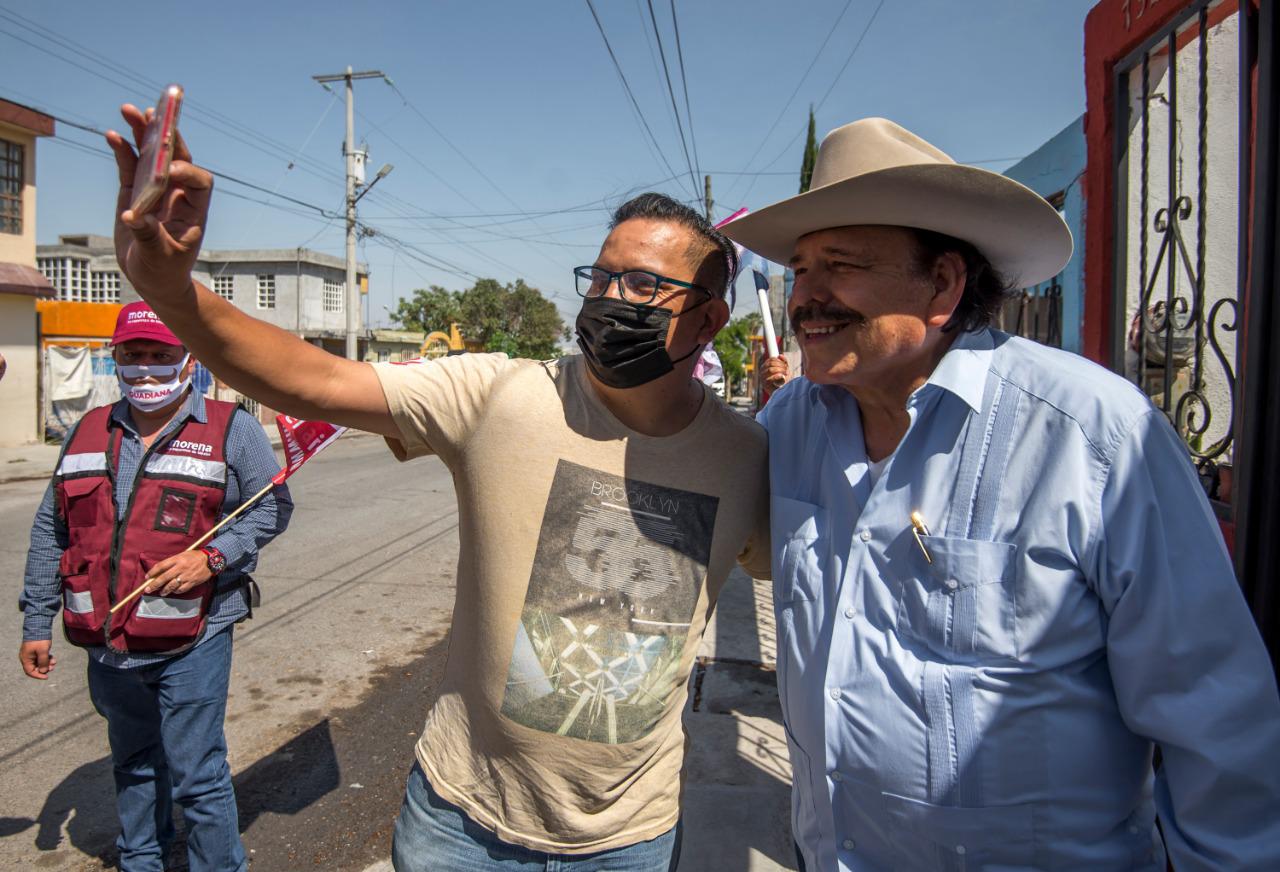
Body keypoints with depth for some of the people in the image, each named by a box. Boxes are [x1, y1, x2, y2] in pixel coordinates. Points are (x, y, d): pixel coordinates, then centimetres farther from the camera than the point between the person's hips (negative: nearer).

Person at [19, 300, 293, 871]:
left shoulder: (231, 429, -5)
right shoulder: (87, 433, 9)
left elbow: (272, 506, -3)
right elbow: (51, 530, 14)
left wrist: (214, 558, -18)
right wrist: (37, 621, 11)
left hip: (192, 644, -5)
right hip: (108, 645, 5)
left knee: (196, 777, 1)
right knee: (133, 765, 23)